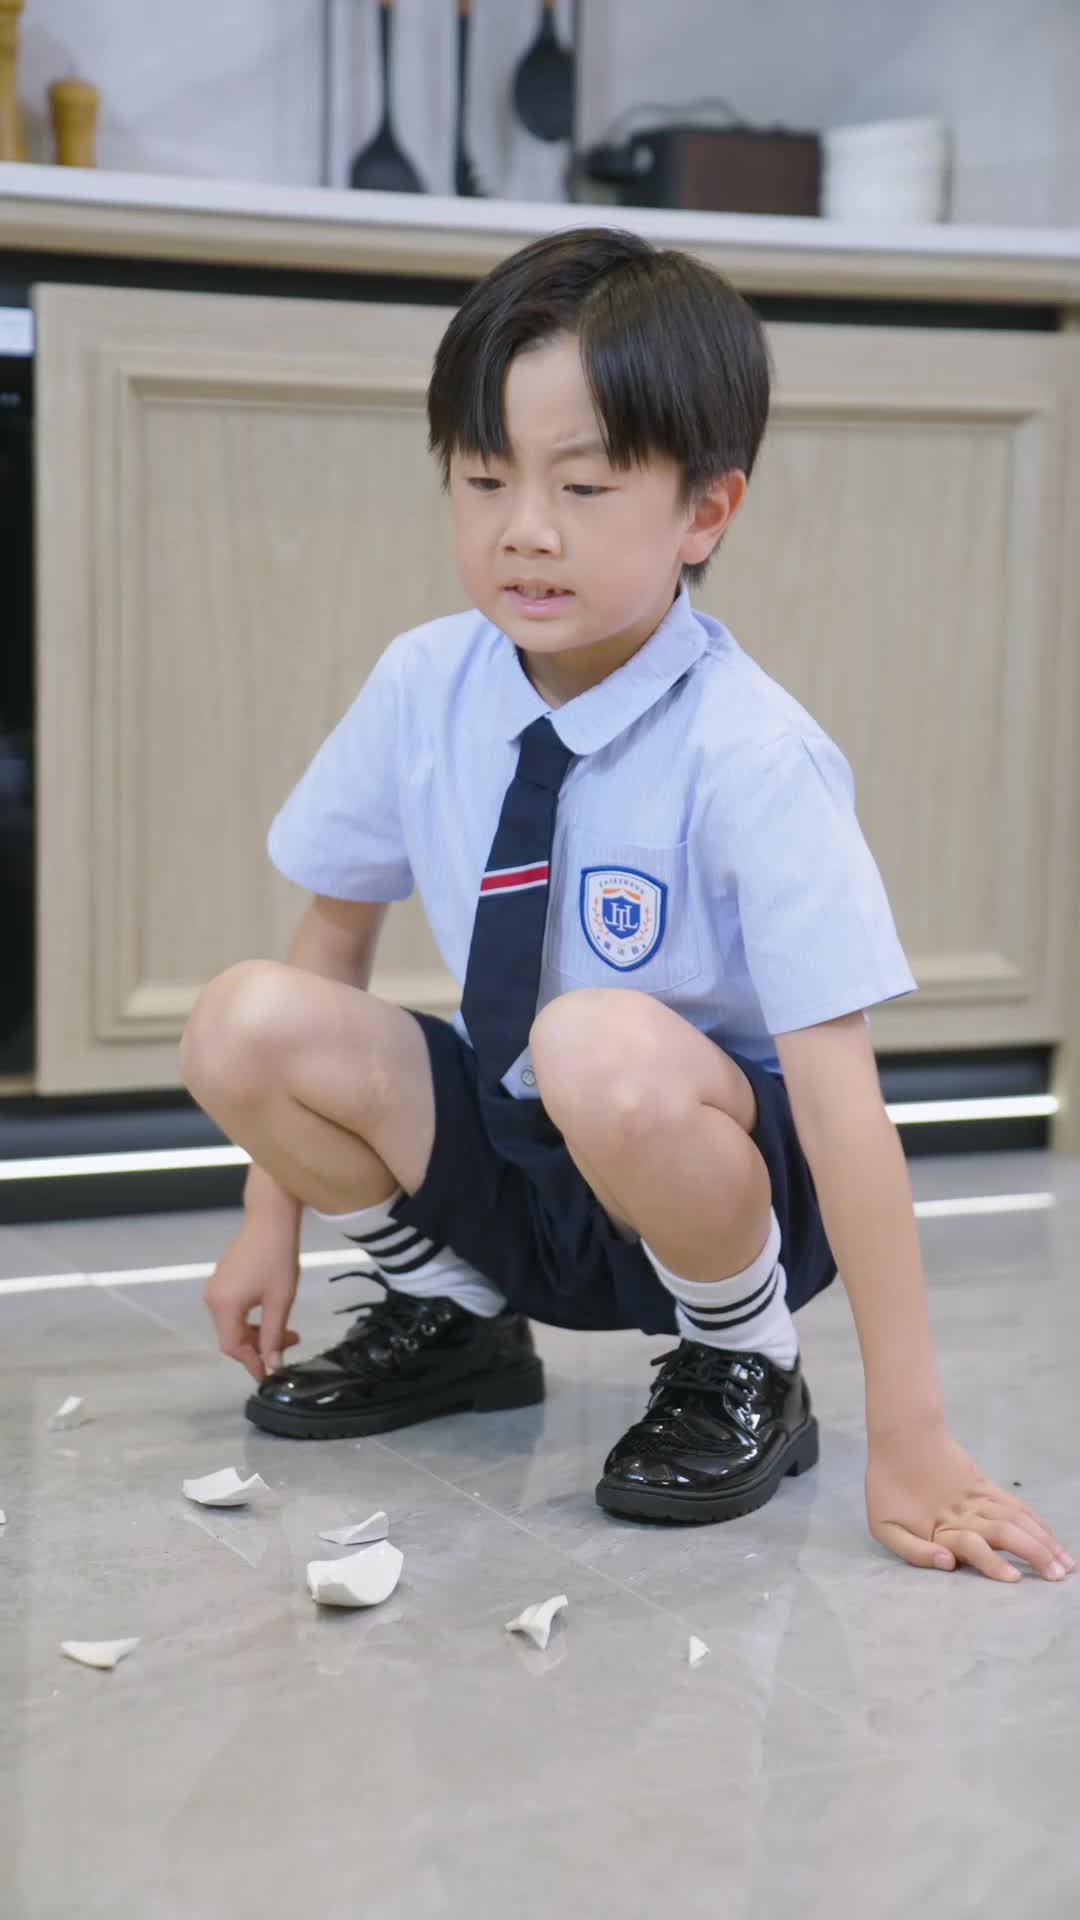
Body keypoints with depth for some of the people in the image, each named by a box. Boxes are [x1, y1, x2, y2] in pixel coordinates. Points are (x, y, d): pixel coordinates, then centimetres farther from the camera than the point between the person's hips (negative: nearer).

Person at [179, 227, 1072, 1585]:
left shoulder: (747, 755, -25)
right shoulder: (422, 688, -10)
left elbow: (837, 1088, -28)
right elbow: (338, 927, 4)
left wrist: (907, 1439, -30)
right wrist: (276, 1215, 6)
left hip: (713, 1173, -5)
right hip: (506, 1157, 5)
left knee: (605, 1051, -38)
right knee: (242, 1022, -19)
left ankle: (744, 1371, -7)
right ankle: (451, 1314, 9)